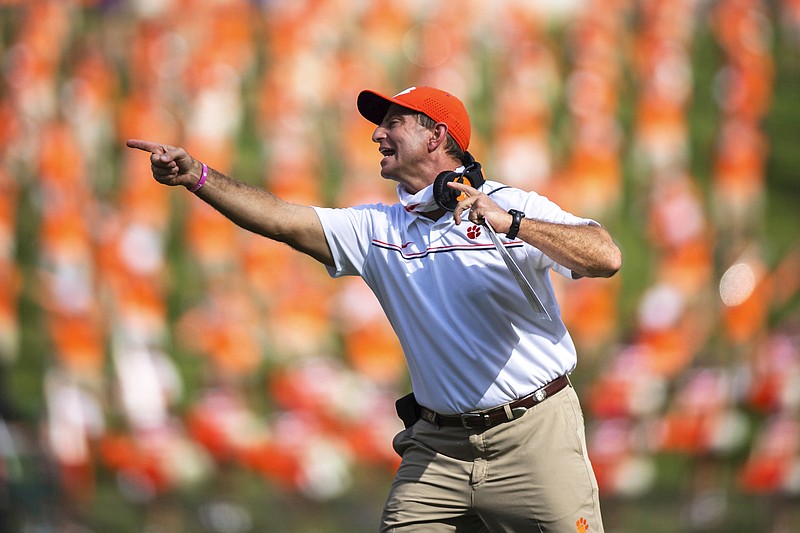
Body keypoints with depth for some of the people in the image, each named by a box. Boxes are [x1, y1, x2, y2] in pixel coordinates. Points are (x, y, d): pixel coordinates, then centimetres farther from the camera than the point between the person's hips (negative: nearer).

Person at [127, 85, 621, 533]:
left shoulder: (516, 207, -5)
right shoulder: (377, 229, 8)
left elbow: (607, 258, -18)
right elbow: (281, 219, -2)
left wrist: (511, 224, -30)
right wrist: (197, 176, -15)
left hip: (534, 437, -4)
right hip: (439, 446, 4)